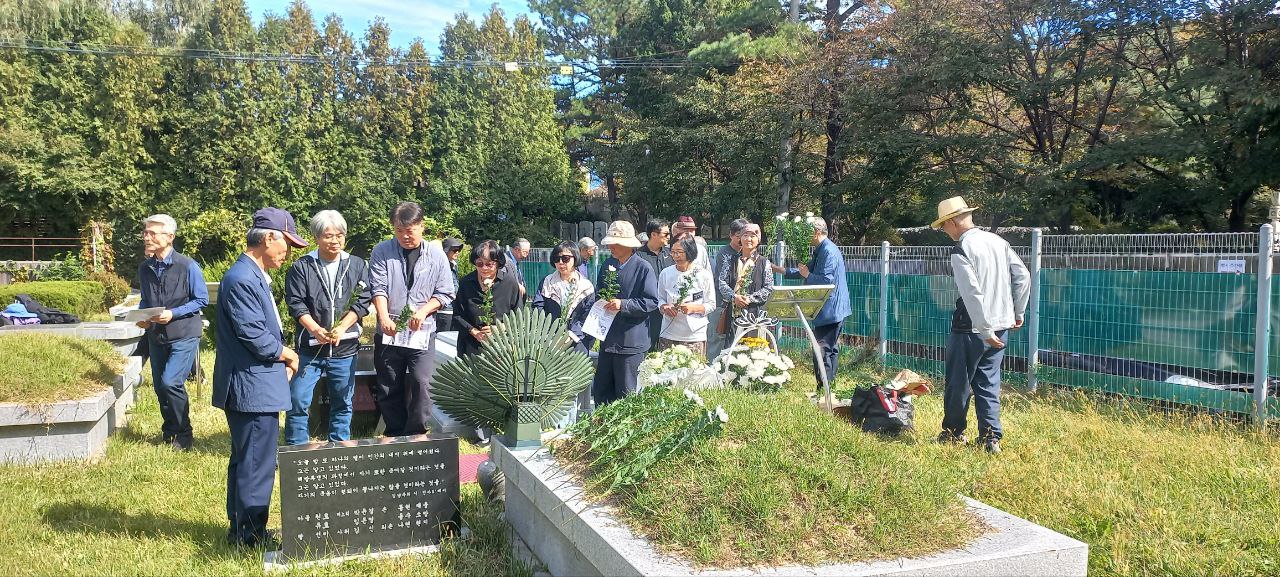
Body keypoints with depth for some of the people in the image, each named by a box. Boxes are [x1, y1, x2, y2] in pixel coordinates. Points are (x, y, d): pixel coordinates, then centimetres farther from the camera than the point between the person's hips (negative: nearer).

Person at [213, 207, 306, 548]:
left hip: (254, 386, 11)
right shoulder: (242, 280, -20)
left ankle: (241, 529, 30)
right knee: (257, 464, -2)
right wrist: (288, 355, -6)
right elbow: (255, 337, -22)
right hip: (254, 388, -11)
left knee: (245, 460, 19)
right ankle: (251, 536, 9)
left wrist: (282, 358, 6)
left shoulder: (255, 277, 14)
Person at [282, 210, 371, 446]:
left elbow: (362, 302, -2)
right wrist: (316, 329, -21)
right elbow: (296, 303, -6)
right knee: (298, 402, -3)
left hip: (345, 347, 2)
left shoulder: (358, 265, 5)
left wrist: (342, 328, -16)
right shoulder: (301, 267, 1)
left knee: (343, 404, 11)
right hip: (309, 348, -2)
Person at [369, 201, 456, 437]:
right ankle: (394, 437, 22)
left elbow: (444, 294, 4)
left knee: (421, 383, -11)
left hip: (422, 331, -1)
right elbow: (378, 289, -7)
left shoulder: (436, 254, 3)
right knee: (388, 388, 8)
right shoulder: (382, 252, 1)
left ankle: (416, 435, 2)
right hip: (390, 331, 1)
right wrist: (384, 318, -22)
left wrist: (424, 310, -12)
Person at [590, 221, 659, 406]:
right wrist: (601, 301, 3)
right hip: (607, 340, 7)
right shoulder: (608, 264, 11)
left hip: (631, 342, -7)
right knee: (600, 390, 12)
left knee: (626, 394, 2)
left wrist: (623, 305, -23)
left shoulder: (643, 268, -10)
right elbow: (599, 292, 24)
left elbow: (651, 302, -15)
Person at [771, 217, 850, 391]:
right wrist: (781, 270, 20)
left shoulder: (829, 251, -18)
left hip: (830, 310, -11)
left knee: (823, 350, -9)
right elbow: (808, 271, 25)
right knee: (831, 349, 16)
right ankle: (830, 385, 24)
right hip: (828, 311, 11)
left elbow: (827, 280, -25)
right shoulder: (820, 251, 16)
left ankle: (823, 388, -7)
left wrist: (807, 275, -11)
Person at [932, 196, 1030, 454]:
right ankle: (991, 438, 9)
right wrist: (1018, 312, 17)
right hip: (1002, 327, 7)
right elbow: (1023, 276, 9)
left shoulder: (961, 249, -15)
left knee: (958, 384, 9)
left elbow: (972, 293, -22)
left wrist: (985, 331, -18)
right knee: (988, 383, 12)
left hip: (971, 329, -7)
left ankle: (953, 433, 21)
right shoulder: (998, 241, 7)